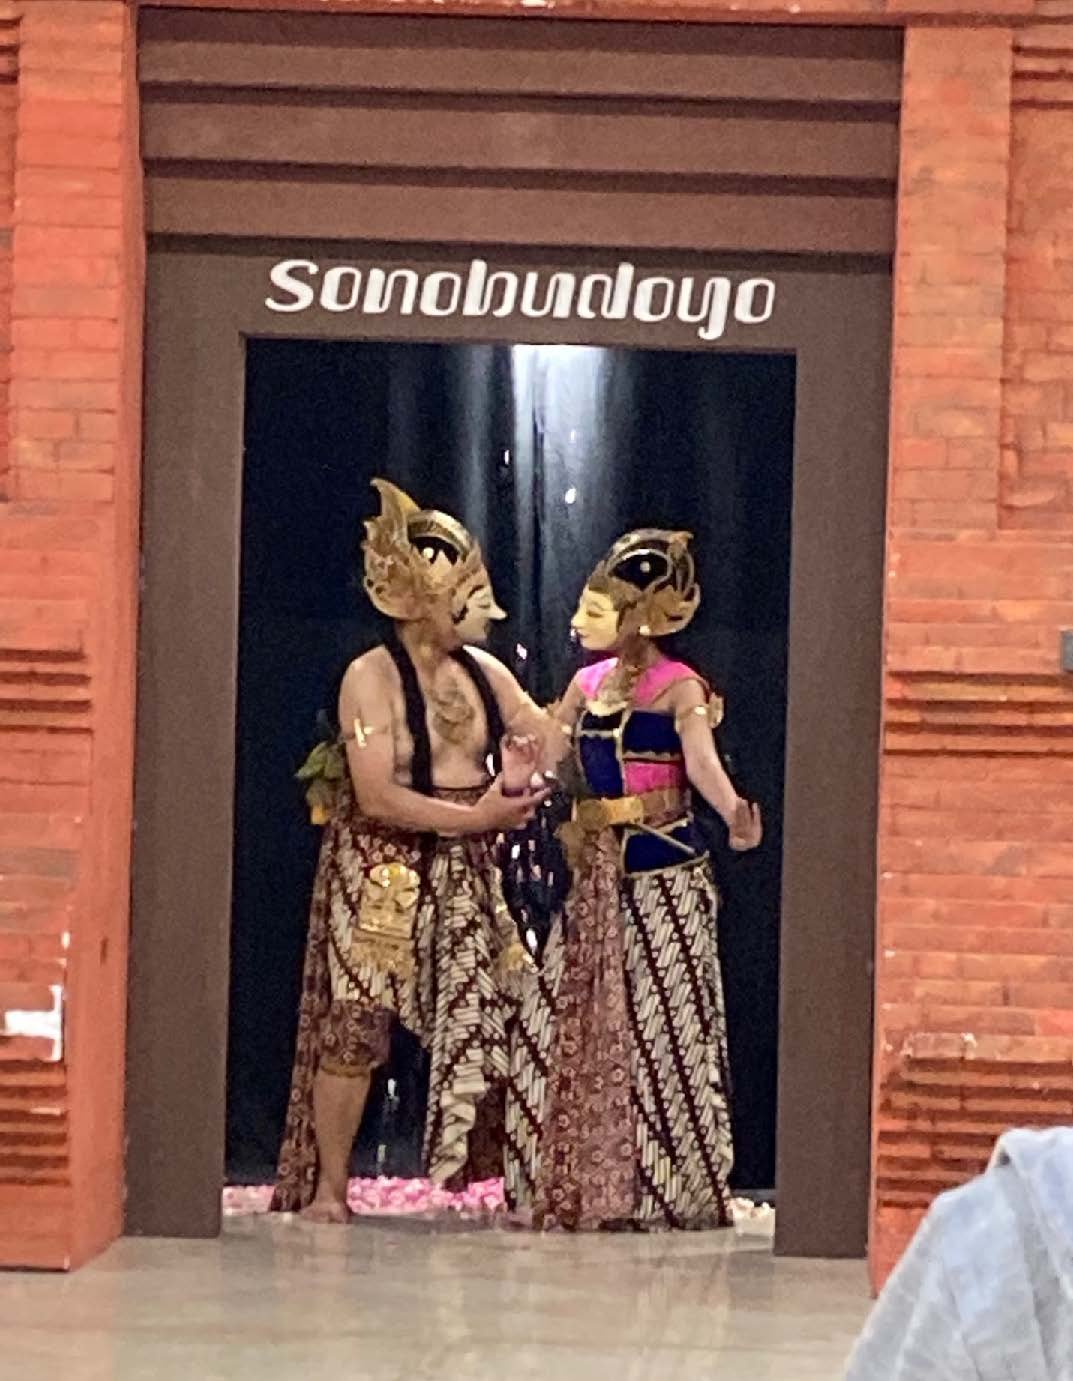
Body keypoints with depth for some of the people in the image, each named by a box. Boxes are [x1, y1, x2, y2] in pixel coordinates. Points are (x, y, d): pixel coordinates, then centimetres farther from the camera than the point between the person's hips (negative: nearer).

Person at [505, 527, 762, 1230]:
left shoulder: (678, 688, -9)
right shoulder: (587, 684, 11)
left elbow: (701, 758, -25)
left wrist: (734, 812, -43)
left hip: (665, 872, -7)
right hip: (599, 875, 7)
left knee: (663, 1034, -4)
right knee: (563, 1024, 4)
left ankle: (673, 1194, 4)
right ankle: (574, 1189, 12)